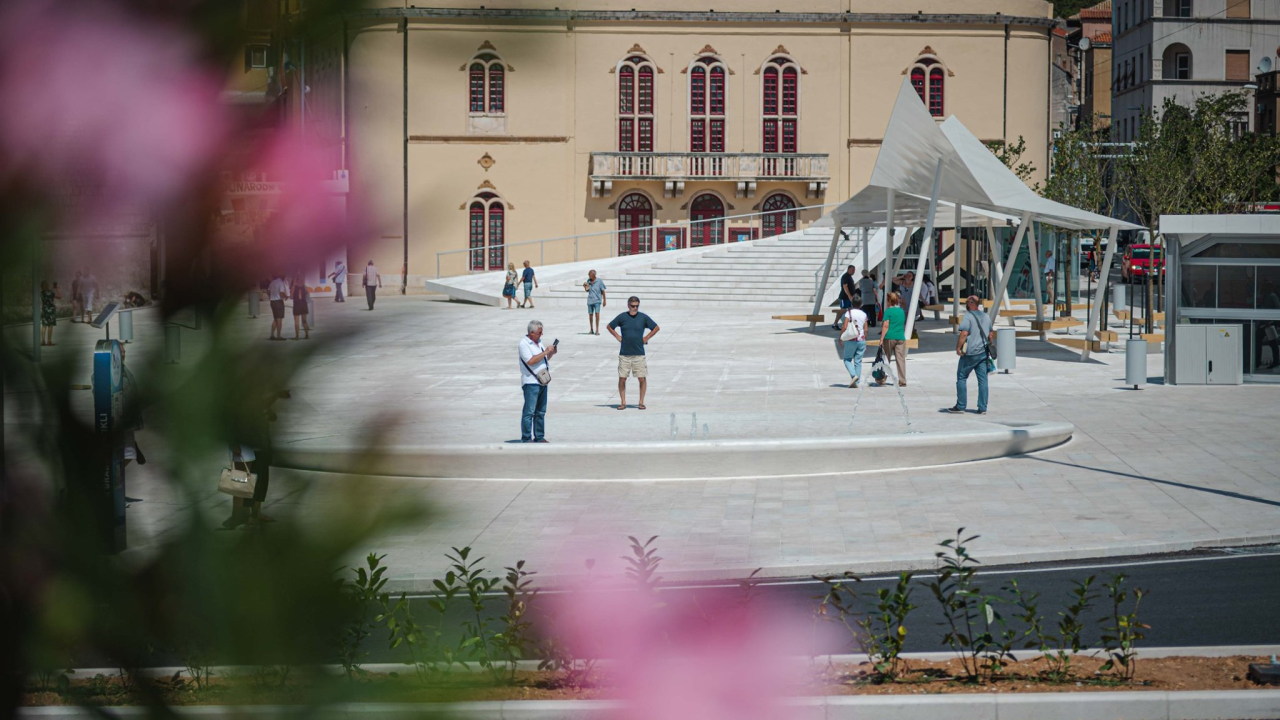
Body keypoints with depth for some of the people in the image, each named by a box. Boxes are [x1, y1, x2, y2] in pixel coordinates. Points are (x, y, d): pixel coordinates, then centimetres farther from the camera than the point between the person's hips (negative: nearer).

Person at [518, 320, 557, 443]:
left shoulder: (538, 341, 15)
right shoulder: (524, 343, -10)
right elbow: (531, 361, -22)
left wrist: (551, 353, 4)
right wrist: (546, 352, -18)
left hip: (542, 381, 8)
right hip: (531, 382, -8)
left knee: (541, 411, 11)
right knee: (529, 412, -7)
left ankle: (539, 437, 17)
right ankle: (526, 439, -6)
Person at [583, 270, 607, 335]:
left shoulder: (599, 281, -7)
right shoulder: (588, 281, 6)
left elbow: (603, 291, -1)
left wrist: (604, 300, -1)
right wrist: (585, 287, -5)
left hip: (597, 300, -4)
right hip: (590, 300, 4)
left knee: (597, 313, -15)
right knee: (590, 314, 7)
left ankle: (597, 330, -12)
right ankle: (591, 330, 19)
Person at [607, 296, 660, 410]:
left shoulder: (643, 317, 1)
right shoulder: (622, 317, 1)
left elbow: (656, 328, 11)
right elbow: (610, 326, 14)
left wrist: (646, 338, 3)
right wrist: (617, 337, 4)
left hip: (639, 354, 0)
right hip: (624, 354, 0)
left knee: (642, 379, -1)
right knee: (622, 379, 0)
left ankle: (641, 402, 11)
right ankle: (623, 402, 9)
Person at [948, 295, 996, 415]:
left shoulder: (968, 317, -11)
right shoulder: (986, 317, 13)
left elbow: (964, 334, -20)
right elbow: (991, 334, 19)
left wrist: (958, 348, -13)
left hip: (970, 353, -6)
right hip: (983, 353, 6)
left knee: (962, 378, 5)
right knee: (983, 380, 5)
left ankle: (961, 406, 5)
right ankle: (982, 408, 3)